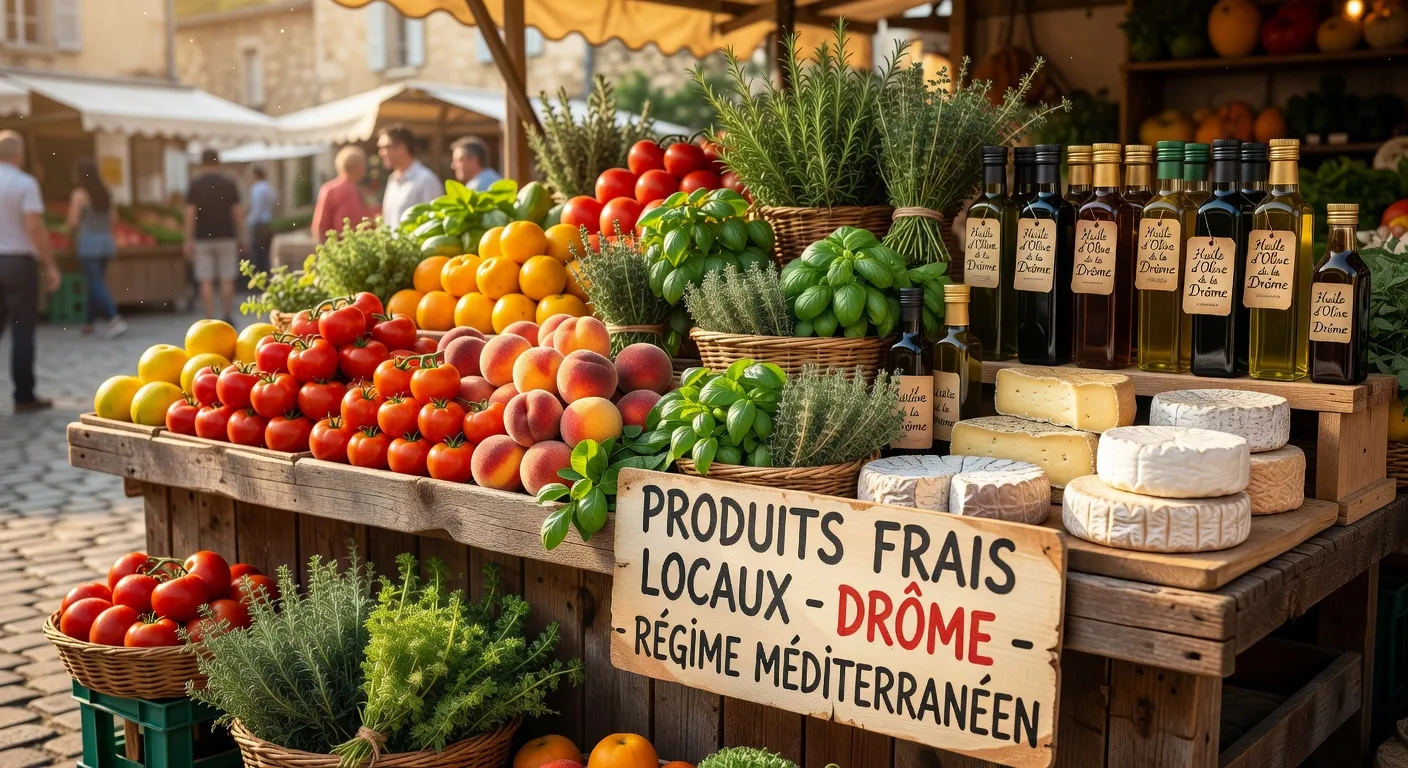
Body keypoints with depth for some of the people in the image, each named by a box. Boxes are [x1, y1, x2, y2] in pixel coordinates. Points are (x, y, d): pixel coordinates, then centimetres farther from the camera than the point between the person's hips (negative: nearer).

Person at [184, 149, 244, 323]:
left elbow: (190, 214, -7)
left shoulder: (195, 184, -2)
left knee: (206, 281, 2)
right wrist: (241, 237, 5)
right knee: (227, 280, 6)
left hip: (203, 238, -1)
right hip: (226, 237, 1)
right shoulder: (229, 183, 0)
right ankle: (228, 317, 6)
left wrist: (189, 240, -5)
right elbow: (238, 212, -2)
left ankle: (210, 320, 0)